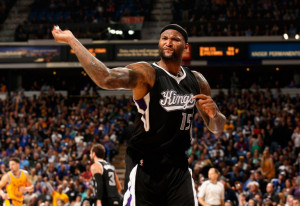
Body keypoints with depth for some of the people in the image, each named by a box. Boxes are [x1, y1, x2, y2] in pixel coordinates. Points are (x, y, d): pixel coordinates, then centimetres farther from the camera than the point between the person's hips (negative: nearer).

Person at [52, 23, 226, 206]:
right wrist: (72, 40, -30)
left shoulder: (197, 81, 11)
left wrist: (214, 113, -6)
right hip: (145, 166, -5)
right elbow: (106, 79, -27)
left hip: (179, 167, 5)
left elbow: (217, 129, 19)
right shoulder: (146, 73, -8)